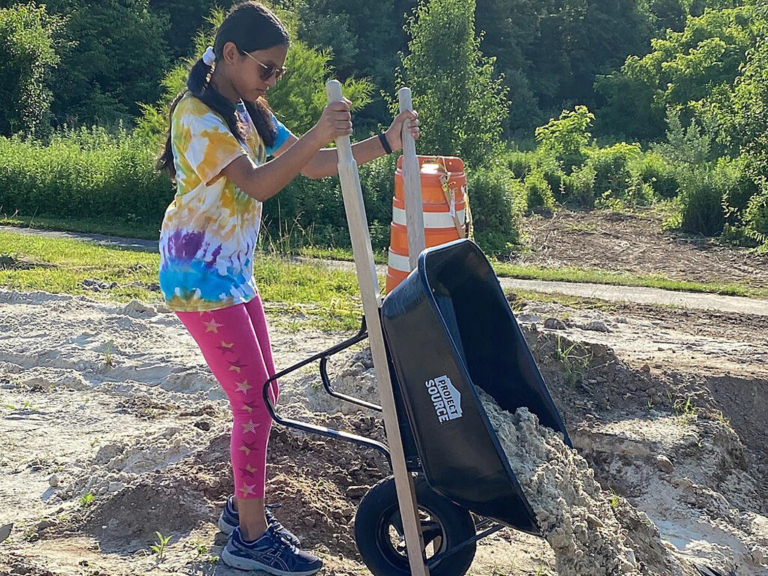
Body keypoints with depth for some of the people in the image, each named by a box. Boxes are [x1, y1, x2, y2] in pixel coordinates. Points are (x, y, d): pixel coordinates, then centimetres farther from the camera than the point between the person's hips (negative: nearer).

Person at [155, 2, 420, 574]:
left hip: (235, 271, 9)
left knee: (262, 395, 13)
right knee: (255, 401, -7)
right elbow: (255, 184, -27)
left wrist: (384, 143, -1)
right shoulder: (197, 112, -16)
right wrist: (316, 136, -37)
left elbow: (311, 164, 9)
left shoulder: (249, 113, 12)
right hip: (199, 274, -9)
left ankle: (244, 507, 28)